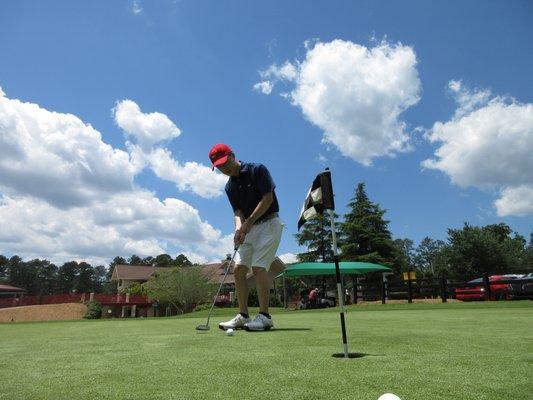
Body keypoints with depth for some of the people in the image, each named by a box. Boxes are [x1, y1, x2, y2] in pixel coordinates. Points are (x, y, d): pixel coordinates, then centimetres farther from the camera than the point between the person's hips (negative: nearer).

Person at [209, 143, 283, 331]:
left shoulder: (257, 170, -10)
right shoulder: (230, 187, 9)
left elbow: (268, 198, -17)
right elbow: (238, 211, 2)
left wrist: (248, 223, -18)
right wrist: (239, 227, -20)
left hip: (269, 223, -7)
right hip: (250, 228, 7)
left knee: (258, 267, -16)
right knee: (238, 269, 0)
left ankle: (265, 316, -8)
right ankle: (243, 316, 7)